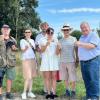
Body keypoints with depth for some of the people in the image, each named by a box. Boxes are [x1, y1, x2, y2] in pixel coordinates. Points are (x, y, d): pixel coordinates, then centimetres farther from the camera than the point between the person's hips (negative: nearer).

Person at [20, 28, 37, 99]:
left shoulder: (32, 40, 14)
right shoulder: (22, 41, -1)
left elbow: (34, 49, 13)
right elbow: (23, 51, -14)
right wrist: (26, 47, -30)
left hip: (33, 59, 5)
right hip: (26, 60, -5)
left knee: (31, 76, 4)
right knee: (28, 77, -12)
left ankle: (30, 92, 12)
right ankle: (24, 93, -1)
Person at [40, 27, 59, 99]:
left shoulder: (55, 40, 7)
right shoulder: (43, 40, 2)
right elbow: (42, 50, -8)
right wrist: (46, 45, -24)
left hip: (54, 60, 2)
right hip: (46, 60, -1)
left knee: (54, 77, 1)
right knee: (47, 77, -1)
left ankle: (53, 92, 5)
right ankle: (48, 92, 6)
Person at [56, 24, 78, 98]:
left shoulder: (74, 39, 2)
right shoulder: (60, 41, 9)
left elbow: (76, 50, 4)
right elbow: (57, 53, 9)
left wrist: (77, 60, -2)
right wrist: (58, 48, -12)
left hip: (71, 61, -2)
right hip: (62, 62, 2)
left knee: (72, 78, 0)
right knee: (66, 77, 8)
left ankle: (73, 91, 15)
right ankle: (67, 89, 24)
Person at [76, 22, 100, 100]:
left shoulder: (94, 35, -4)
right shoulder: (82, 37, 19)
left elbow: (92, 46, -20)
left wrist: (81, 44, -20)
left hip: (93, 61, -7)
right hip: (83, 62, 7)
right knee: (87, 81, 9)